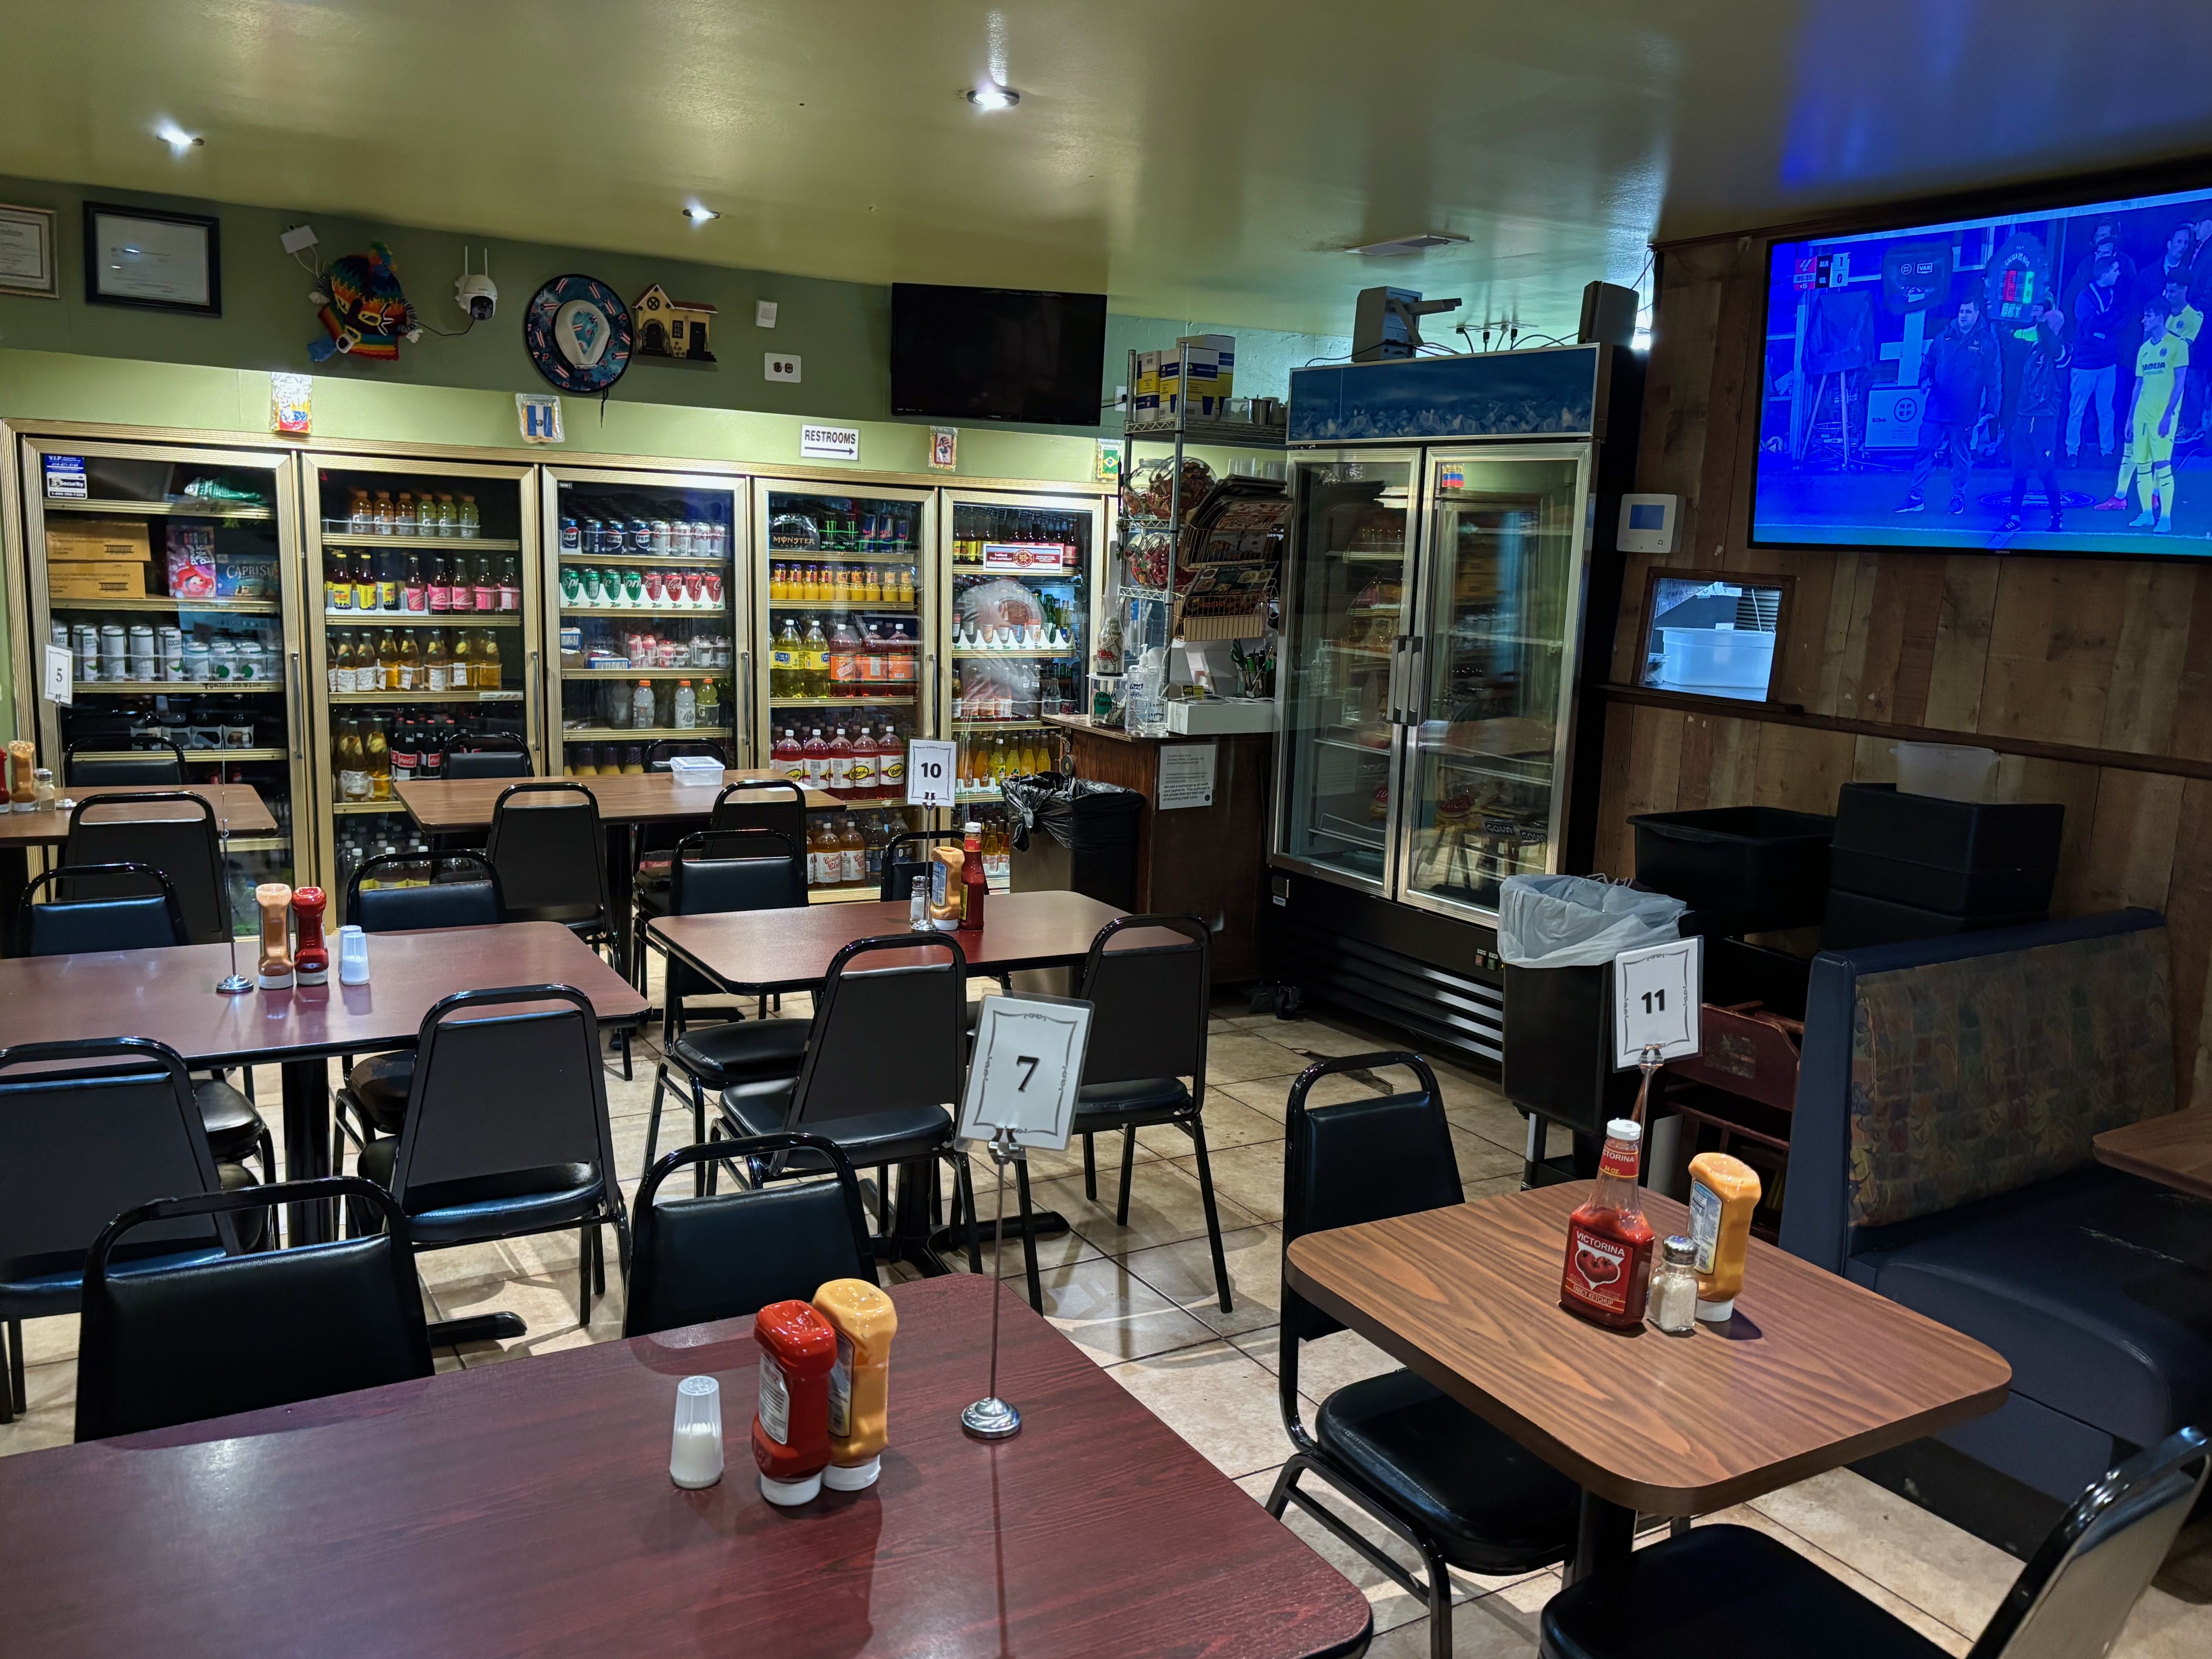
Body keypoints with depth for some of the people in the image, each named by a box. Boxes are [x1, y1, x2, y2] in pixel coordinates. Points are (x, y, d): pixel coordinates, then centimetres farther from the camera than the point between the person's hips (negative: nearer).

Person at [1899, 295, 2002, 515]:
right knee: (1925, 450, 0)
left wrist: (1991, 408, -6)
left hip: (1965, 412, -3)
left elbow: (1994, 379, -1)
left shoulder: (1987, 343, 0)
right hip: (1936, 408, 3)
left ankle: (1958, 497, 18)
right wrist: (1925, 379, 0)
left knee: (1961, 457, 7)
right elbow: (1928, 363, 22)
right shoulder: (1944, 338, 10)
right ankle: (1915, 496, 4)